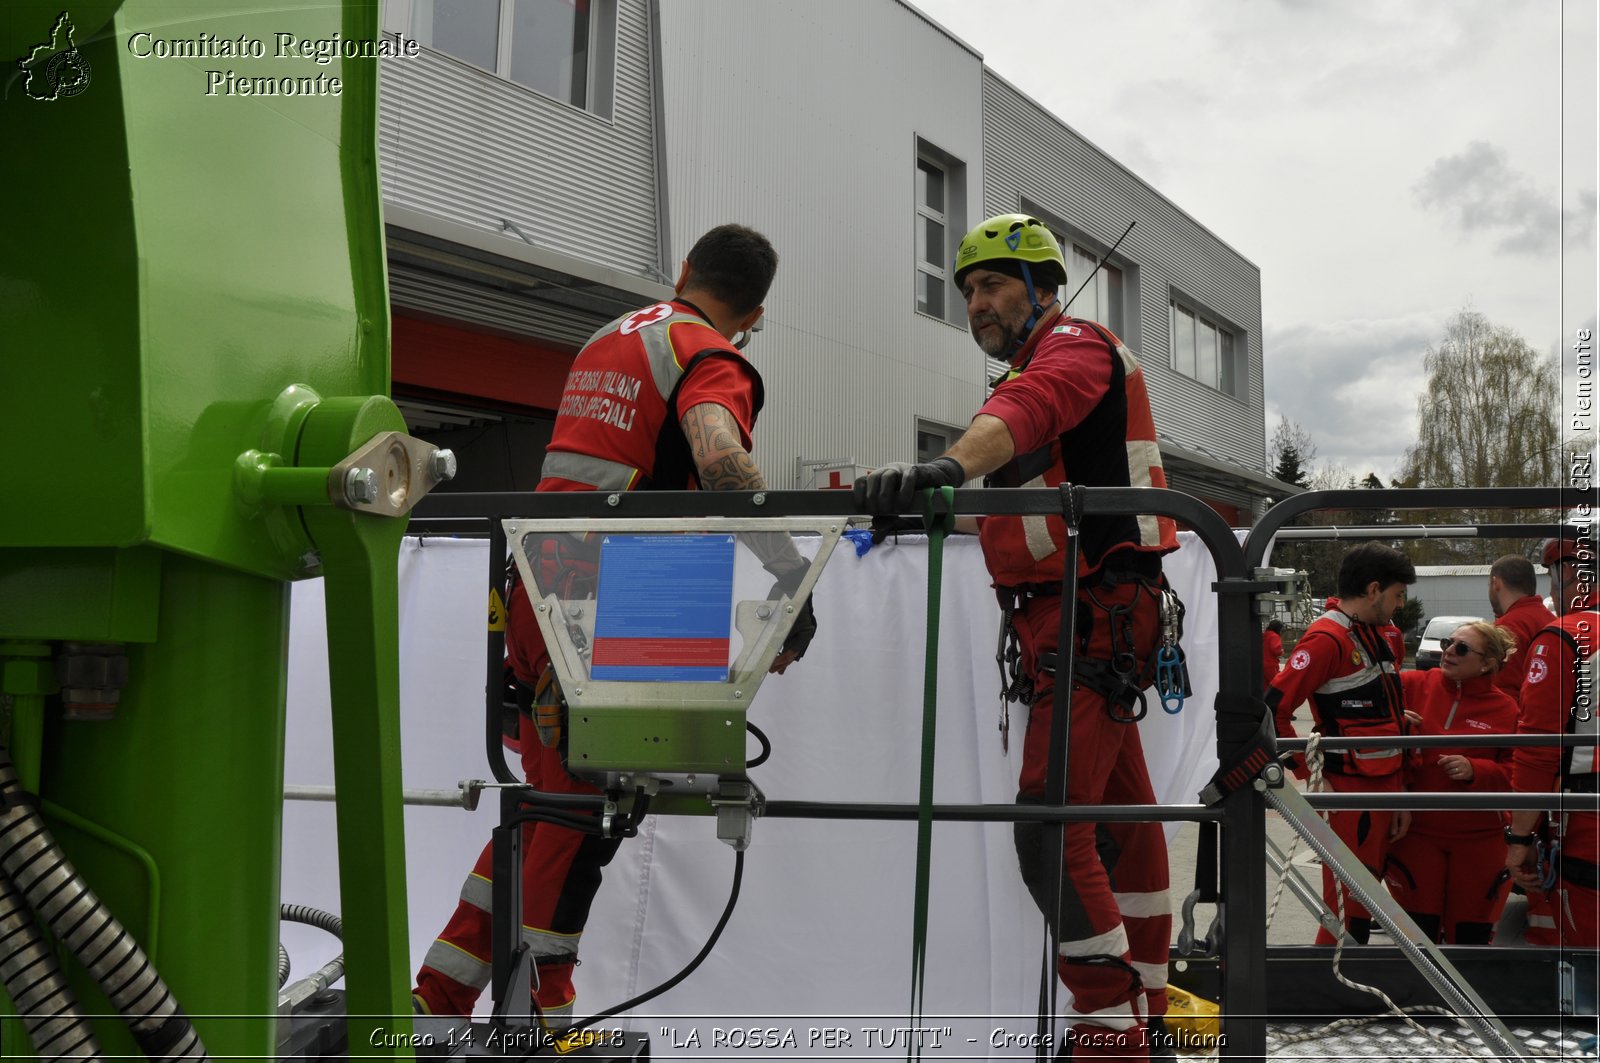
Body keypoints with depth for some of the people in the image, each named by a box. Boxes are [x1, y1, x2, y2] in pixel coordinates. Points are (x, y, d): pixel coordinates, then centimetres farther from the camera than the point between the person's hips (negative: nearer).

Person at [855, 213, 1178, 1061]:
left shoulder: (1076, 346, -8)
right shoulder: (1030, 372, 24)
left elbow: (1030, 409, -32)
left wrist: (949, 465, -49)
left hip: (1094, 618, -10)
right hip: (1062, 619, 10)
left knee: (1051, 830, -16)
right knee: (1118, 816, 17)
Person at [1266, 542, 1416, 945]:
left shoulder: (1380, 637, 15)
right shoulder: (1327, 639, -15)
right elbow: (1273, 711, -20)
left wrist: (1399, 791, 18)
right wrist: (1310, 773, -16)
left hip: (1384, 785, 9)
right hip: (1349, 790, -9)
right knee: (1347, 906, -5)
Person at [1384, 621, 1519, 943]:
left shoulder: (1506, 709, -1)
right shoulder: (1414, 686, -2)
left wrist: (1476, 770, -16)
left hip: (1478, 837, 0)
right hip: (1417, 830, 0)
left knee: (1471, 933, 10)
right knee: (1419, 931, 5)